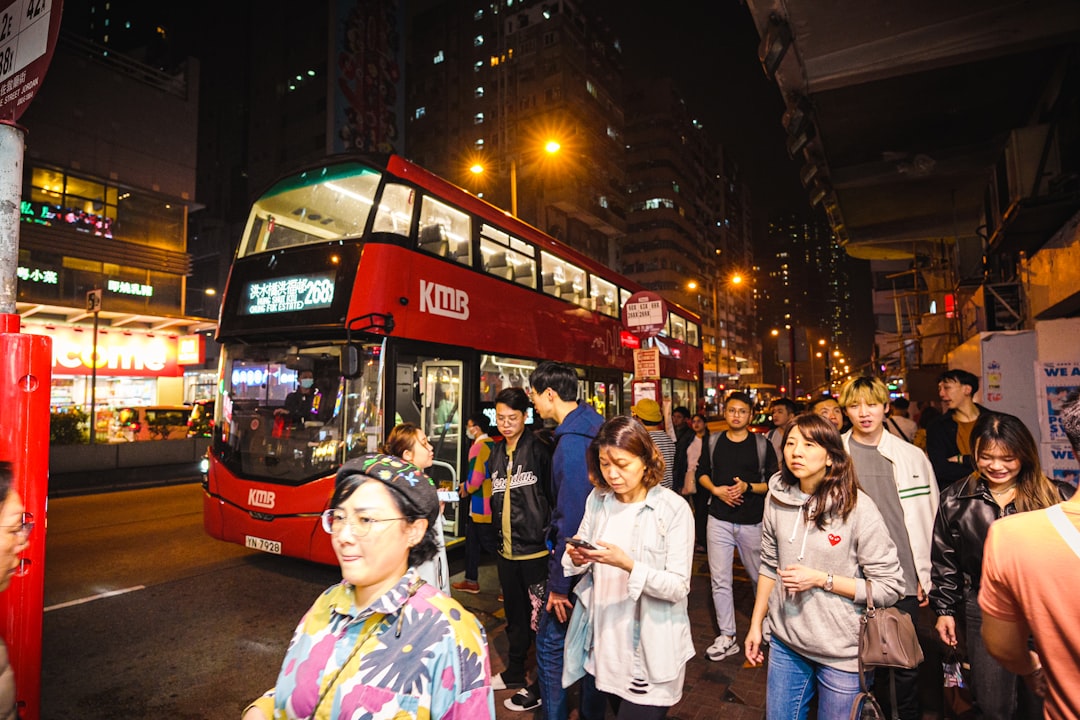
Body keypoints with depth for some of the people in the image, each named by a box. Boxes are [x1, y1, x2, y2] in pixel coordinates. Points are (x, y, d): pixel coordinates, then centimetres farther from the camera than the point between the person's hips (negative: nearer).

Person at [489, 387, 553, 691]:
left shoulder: (538, 449, -9)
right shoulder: (496, 453, 10)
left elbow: (551, 496, -8)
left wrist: (548, 536, -10)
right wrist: (498, 534, 14)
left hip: (534, 548, -6)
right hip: (507, 548, 6)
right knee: (514, 612, 20)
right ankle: (514, 673, 38)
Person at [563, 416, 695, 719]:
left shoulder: (674, 509, -15)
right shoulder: (597, 498, 0)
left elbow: (679, 587, -16)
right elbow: (578, 557, 3)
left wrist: (628, 564, -29)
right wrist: (577, 559, -19)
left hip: (649, 650, -4)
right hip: (602, 636, 5)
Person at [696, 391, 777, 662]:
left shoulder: (762, 444, -3)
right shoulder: (714, 442, 3)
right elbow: (702, 472, 12)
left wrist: (748, 487, -17)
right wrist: (716, 489, -6)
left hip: (752, 522, -2)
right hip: (719, 520, 2)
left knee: (760, 577, 12)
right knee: (720, 580, 4)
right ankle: (727, 637, 16)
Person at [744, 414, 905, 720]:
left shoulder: (857, 507, -17)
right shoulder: (778, 499, -4)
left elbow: (890, 588, -13)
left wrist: (821, 579, -21)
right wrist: (756, 624, 10)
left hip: (842, 652, -4)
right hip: (786, 642, 4)